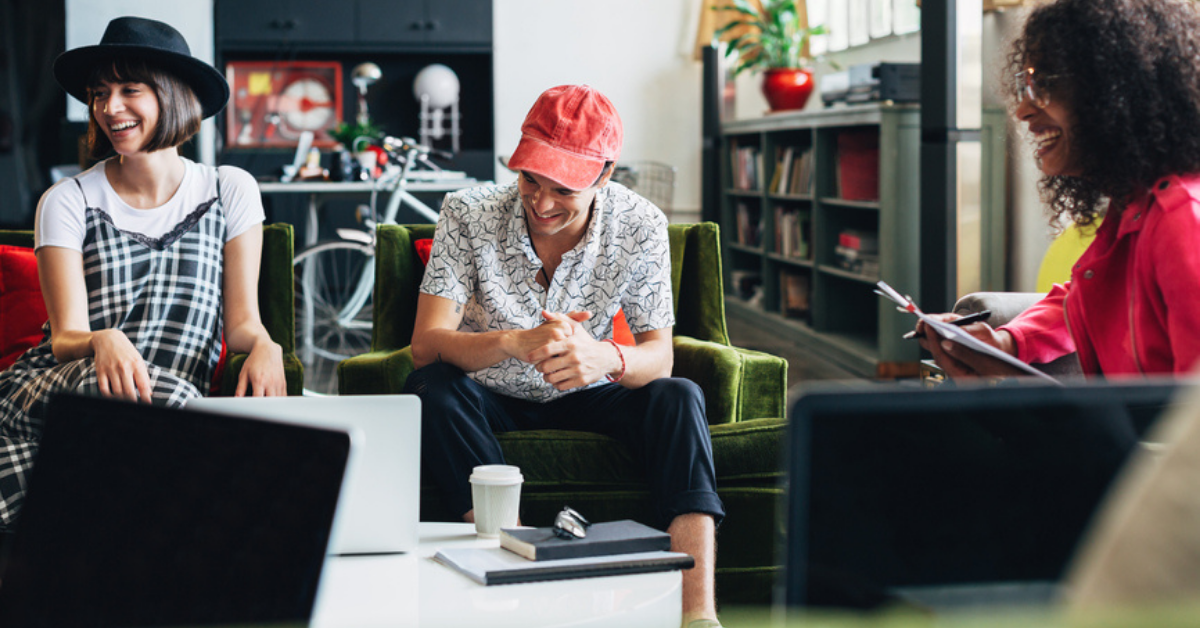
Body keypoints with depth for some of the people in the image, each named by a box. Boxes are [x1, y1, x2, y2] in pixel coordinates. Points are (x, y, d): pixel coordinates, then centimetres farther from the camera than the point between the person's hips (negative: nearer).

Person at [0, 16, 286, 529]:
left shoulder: (229, 191, 12)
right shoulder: (68, 203, 8)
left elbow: (241, 320, 9)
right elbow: (65, 338, -3)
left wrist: (264, 347, -16)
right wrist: (102, 343, -28)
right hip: (50, 388, -1)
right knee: (168, 396, -38)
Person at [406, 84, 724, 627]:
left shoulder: (640, 227, -14)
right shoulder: (468, 214, -18)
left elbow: (659, 356, -16)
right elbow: (426, 344, -24)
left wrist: (605, 358, -42)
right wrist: (515, 344, -46)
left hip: (584, 399, 1)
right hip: (492, 399, -1)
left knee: (679, 397, -27)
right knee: (434, 389, -33)